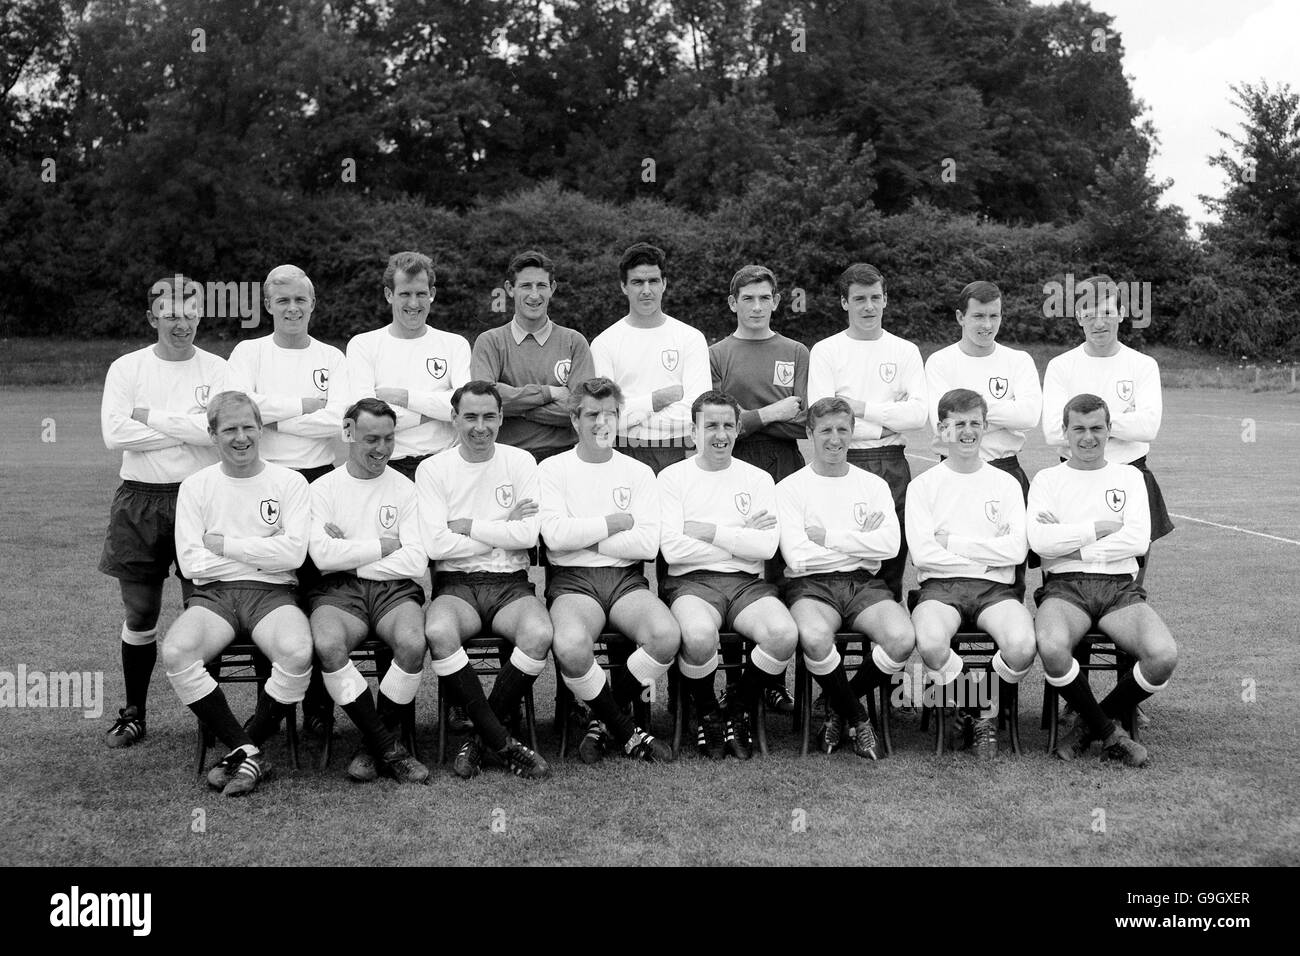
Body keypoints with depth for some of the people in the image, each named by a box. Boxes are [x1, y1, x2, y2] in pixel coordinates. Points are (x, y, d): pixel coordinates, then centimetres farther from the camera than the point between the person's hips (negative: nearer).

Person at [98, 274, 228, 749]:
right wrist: (190, 429, -10)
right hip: (140, 500, 1)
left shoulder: (217, 370, 4)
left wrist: (150, 416, -9)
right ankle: (133, 713, 18)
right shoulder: (126, 368, 4)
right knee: (140, 613, 5)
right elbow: (114, 433, -9)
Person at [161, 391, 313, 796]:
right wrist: (263, 553, -2)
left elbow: (294, 553, -6)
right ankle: (248, 752, -16)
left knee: (298, 653, -34)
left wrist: (223, 544, -4)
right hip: (213, 594, 1)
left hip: (272, 594, -1)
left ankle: (243, 749, -10)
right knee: (175, 653, -31)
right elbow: (190, 562, 0)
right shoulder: (195, 486, 10)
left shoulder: (289, 482, 7)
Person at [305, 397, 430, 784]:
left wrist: (351, 557, -4)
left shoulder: (405, 488, 10)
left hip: (395, 589, 0)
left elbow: (416, 561, -3)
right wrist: (383, 546, -3)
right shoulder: (323, 488, 9)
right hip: (338, 591, 0)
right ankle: (388, 747, -17)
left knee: (413, 643, -32)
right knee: (327, 645, -34)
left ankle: (374, 745, -8)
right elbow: (323, 555, -7)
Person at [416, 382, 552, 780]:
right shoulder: (433, 469, 3)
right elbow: (436, 545, -8)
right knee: (438, 632, -35)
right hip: (456, 585, -1)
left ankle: (481, 737, -11)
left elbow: (528, 536, -5)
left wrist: (468, 526, -5)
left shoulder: (520, 462, 6)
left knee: (539, 633, -32)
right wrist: (502, 531, -4)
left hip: (509, 583, 1)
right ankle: (502, 743, -20)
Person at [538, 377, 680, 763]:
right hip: (572, 579, -2)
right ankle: (626, 731, -8)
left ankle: (603, 721, -2)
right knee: (571, 646, -36)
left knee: (667, 636, -29)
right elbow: (555, 535, -10)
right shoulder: (553, 469, 7)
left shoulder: (639, 473, 12)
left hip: (626, 578, 2)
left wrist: (584, 538, -5)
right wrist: (619, 522, -3)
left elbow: (647, 544, -1)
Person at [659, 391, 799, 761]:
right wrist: (740, 541, -2)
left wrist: (710, 532, -6)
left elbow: (767, 546, -1)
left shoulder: (758, 479, 14)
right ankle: (707, 713, -2)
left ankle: (740, 708, 1)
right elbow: (672, 548, -6)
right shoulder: (673, 477, 8)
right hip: (691, 581, -2)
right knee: (699, 637, -36)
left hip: (747, 582, 2)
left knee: (785, 635, -29)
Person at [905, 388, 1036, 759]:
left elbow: (1016, 550, -1)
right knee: (931, 644, -35)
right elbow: (922, 553, -4)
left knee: (1022, 646, -32)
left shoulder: (1006, 483, 13)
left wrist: (952, 542, -4)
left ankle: (985, 708, 2)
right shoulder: (923, 485, 9)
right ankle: (970, 703, -1)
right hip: (941, 587, -1)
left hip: (995, 588, 1)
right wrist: (988, 555, -4)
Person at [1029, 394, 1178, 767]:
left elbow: (1138, 540, 0)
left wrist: (1070, 545, -4)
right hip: (1064, 585, -2)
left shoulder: (1130, 477, 17)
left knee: (1164, 655, -28)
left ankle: (1091, 723, 0)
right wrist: (1101, 528, -4)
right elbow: (1039, 540, -5)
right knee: (1052, 647, -37)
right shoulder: (1047, 479, 13)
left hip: (1120, 586, 2)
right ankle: (1108, 732, -8)